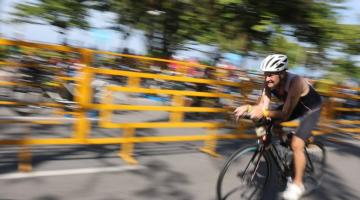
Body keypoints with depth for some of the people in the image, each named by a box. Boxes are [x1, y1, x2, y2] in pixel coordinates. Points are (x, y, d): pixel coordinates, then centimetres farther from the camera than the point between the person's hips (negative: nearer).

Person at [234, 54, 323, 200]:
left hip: (311, 110, -7)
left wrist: (264, 112, -53)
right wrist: (248, 108, -40)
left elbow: (285, 114, -41)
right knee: (267, 122, -11)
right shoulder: (270, 83, -20)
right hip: (292, 106, 7)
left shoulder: (295, 82, -38)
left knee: (296, 144, -19)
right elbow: (263, 106, -22)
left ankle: (297, 184, -3)